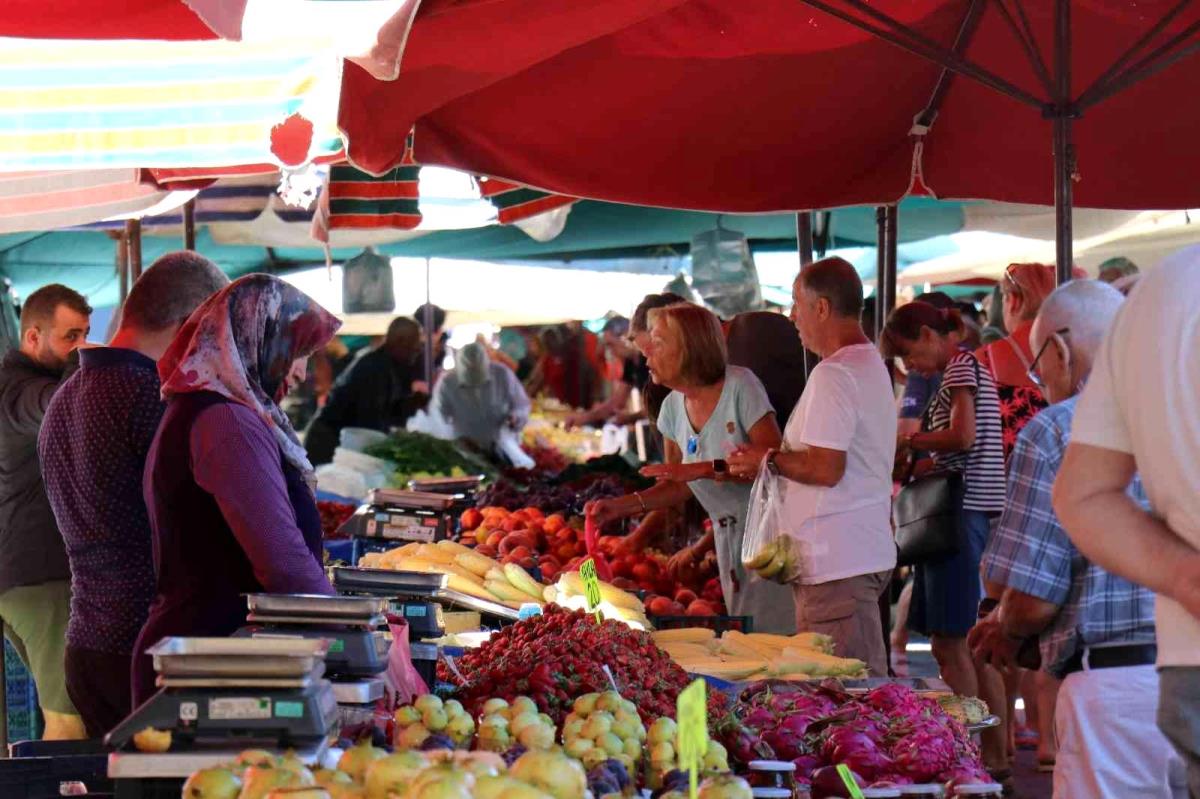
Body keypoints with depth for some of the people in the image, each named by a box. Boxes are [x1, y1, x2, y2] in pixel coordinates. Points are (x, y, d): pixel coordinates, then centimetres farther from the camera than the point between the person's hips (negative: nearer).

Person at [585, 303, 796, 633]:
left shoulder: (740, 386, -15)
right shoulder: (674, 407, 5)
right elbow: (679, 487, 12)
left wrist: (707, 469, -25)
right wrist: (620, 506, 1)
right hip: (729, 542, 7)